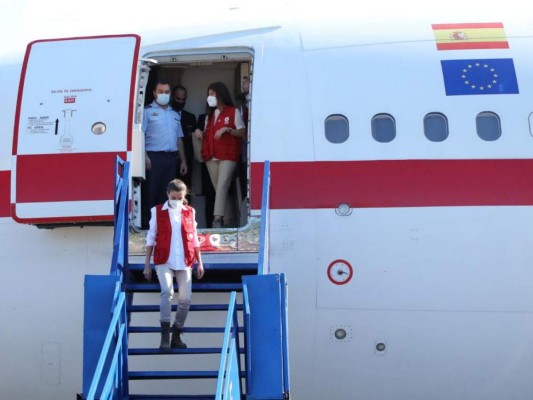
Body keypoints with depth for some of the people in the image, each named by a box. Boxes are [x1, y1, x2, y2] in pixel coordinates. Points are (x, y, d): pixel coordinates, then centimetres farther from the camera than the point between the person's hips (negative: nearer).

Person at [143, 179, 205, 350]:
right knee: (167, 292, -25)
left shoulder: (190, 212, 9)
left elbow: (194, 239, 14)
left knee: (185, 299, -2)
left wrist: (199, 263, 11)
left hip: (184, 263, 3)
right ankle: (165, 334, -20)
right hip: (164, 261, -3)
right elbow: (151, 238, 6)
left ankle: (176, 335, 16)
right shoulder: (157, 211, 3)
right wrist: (147, 264, 3)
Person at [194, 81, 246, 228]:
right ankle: (223, 218, 7)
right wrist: (201, 134, 1)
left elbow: (242, 132, -2)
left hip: (228, 155, -6)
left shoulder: (234, 111, 1)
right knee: (218, 188, 4)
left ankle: (217, 219, -25)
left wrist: (227, 129, -16)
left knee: (222, 186, -17)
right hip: (211, 156, 6)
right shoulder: (210, 114, 20)